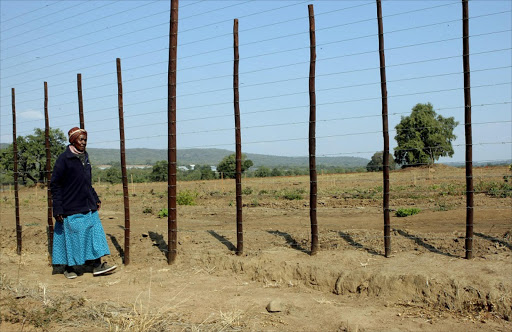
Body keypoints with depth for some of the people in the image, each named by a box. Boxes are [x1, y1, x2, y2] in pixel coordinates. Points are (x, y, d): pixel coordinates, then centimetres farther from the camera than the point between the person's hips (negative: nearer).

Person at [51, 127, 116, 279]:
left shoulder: (84, 157, 11)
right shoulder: (64, 158, -10)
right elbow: (54, 184, -10)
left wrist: (96, 198, 16)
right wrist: (58, 208, -14)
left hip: (88, 206, 7)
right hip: (71, 208, -7)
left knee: (94, 232, 3)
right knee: (71, 236, 3)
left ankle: (97, 265, 7)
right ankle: (69, 268, 19)